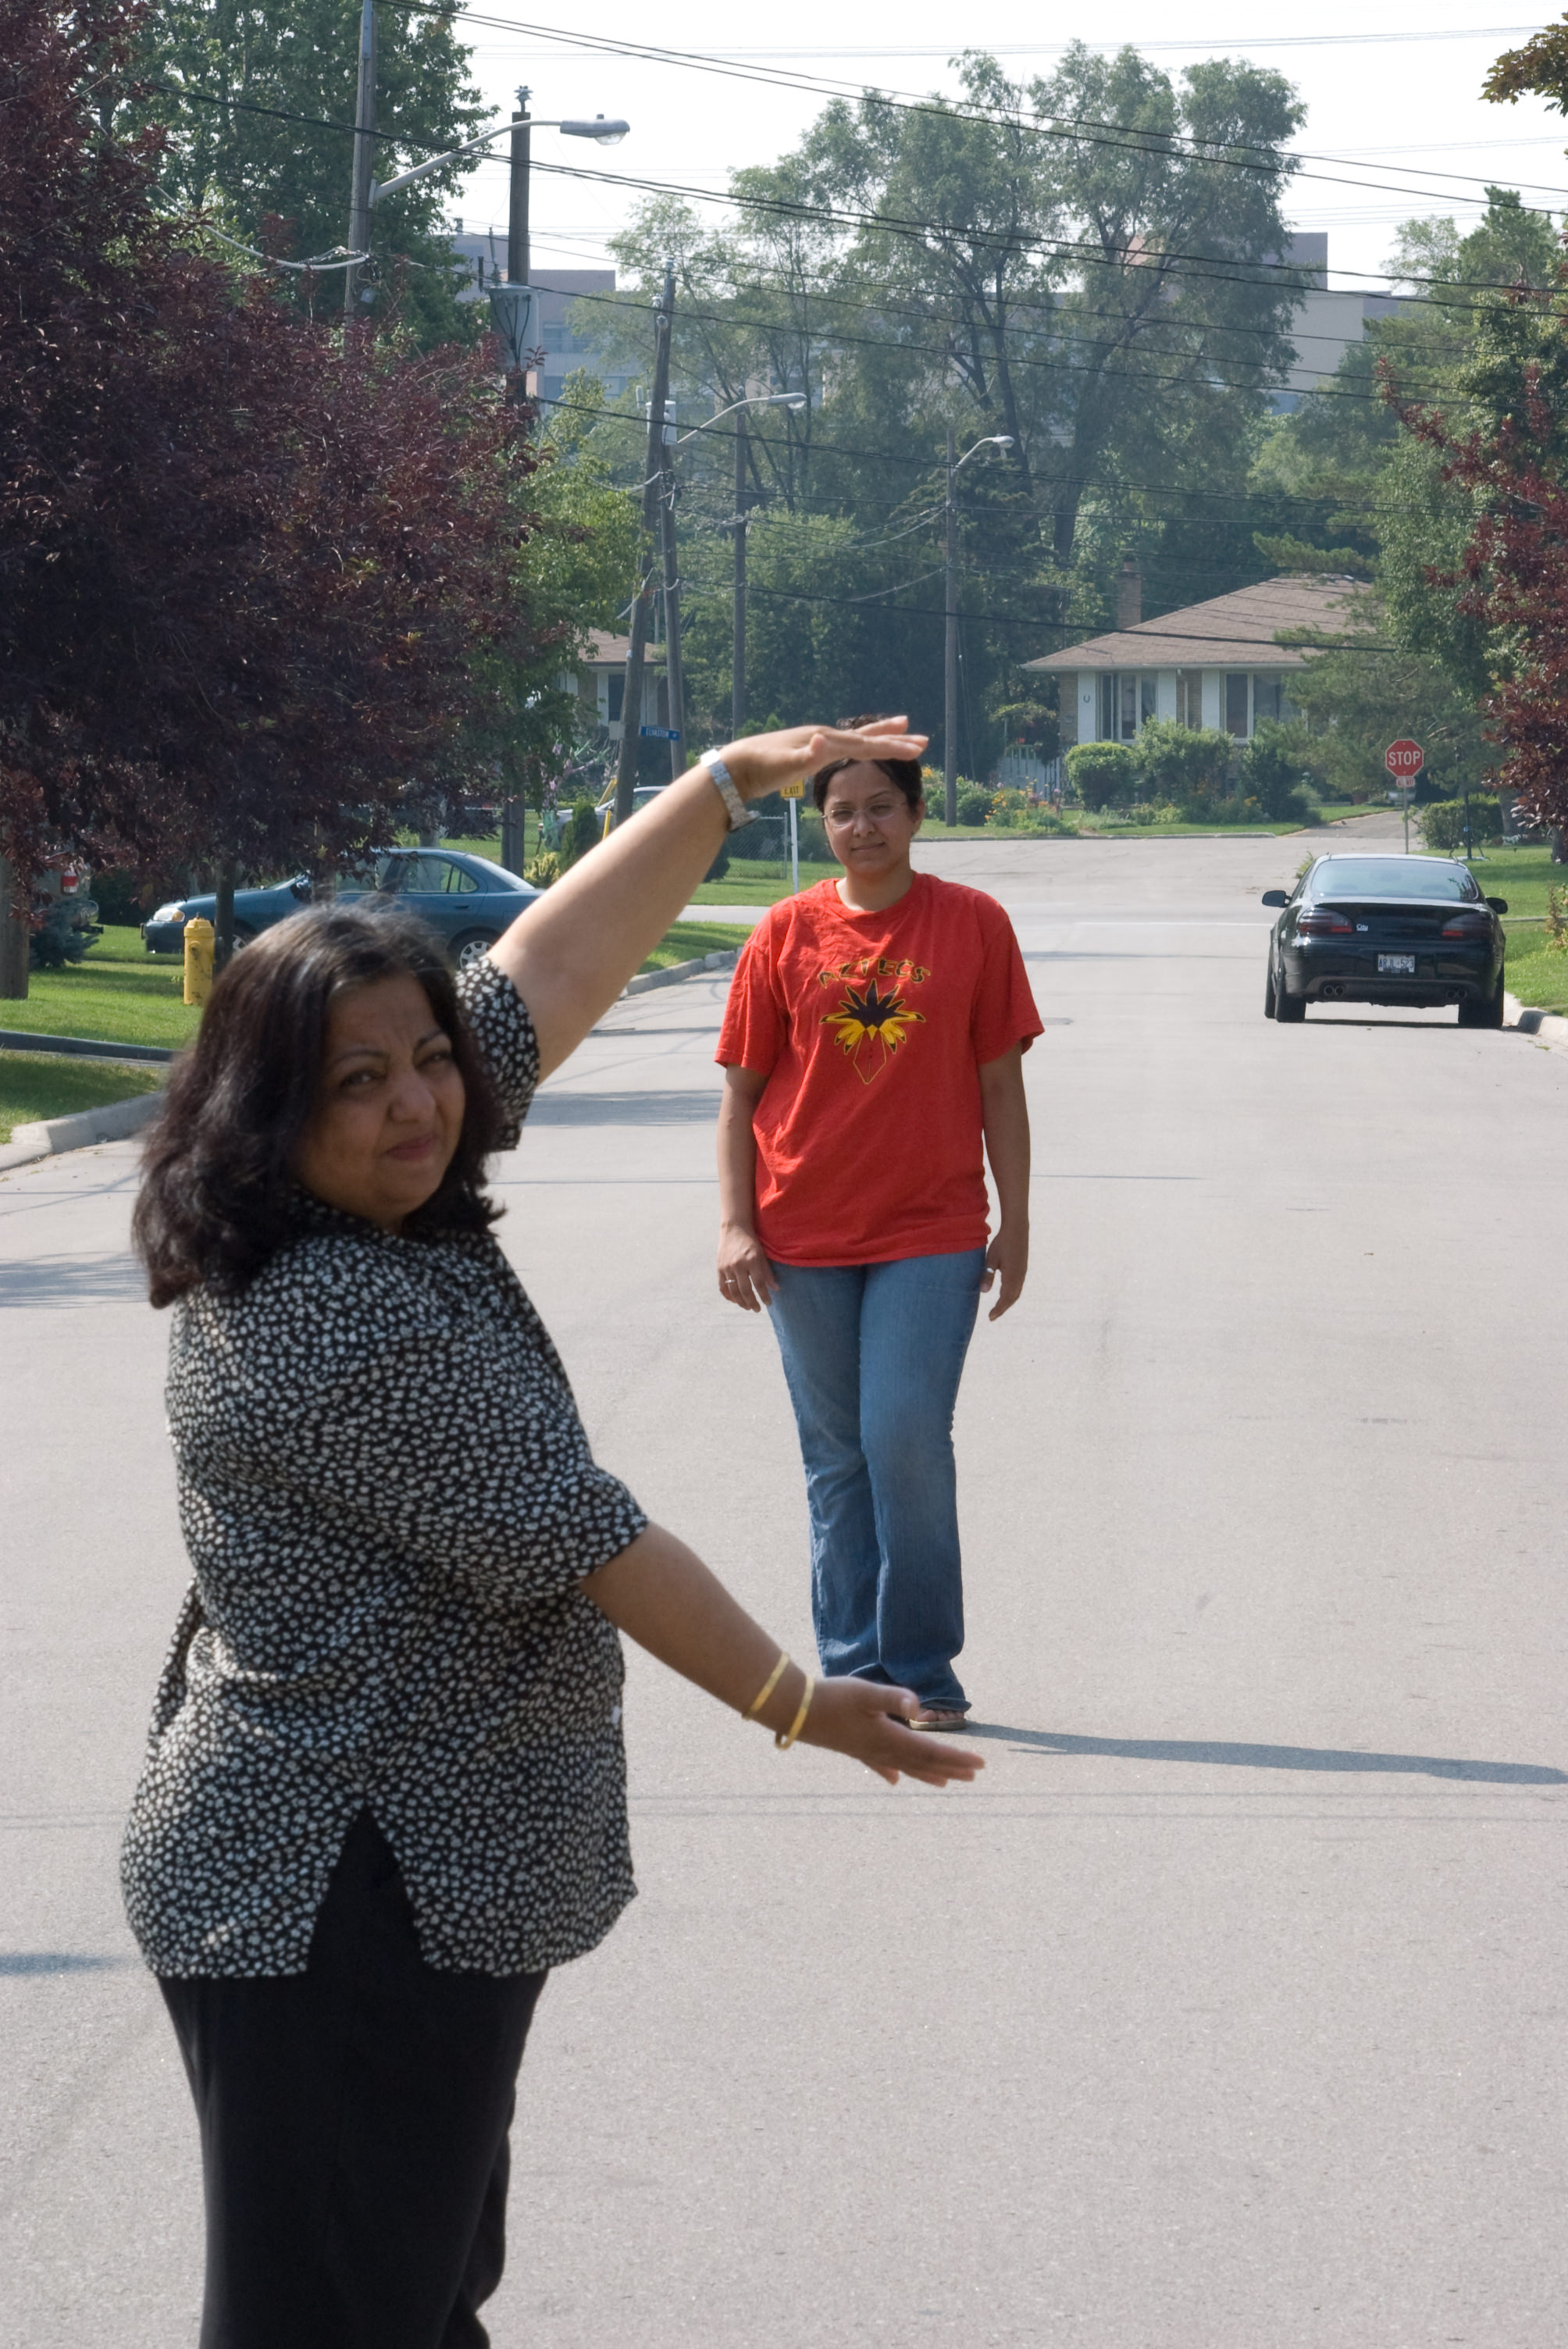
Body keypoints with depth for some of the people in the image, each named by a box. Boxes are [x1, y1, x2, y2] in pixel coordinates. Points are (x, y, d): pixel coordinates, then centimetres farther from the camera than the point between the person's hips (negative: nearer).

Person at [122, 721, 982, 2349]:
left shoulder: (375, 1223, 5)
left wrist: (728, 783, 16)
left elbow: (553, 969, 12)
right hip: (345, 1914, -11)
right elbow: (579, 1545, -18)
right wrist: (799, 1705, -7)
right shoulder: (355, 1328, -23)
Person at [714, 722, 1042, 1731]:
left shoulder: (973, 924, 1)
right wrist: (735, 1224, -2)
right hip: (805, 1237, 2)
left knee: (909, 1442, -11)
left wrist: (1015, 1224, 3)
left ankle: (923, 1669, 1)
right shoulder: (787, 934, 4)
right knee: (836, 1459, 7)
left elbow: (1000, 1083, 5)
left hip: (931, 1232, -2)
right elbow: (742, 1090, 6)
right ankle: (854, 1669, 16)